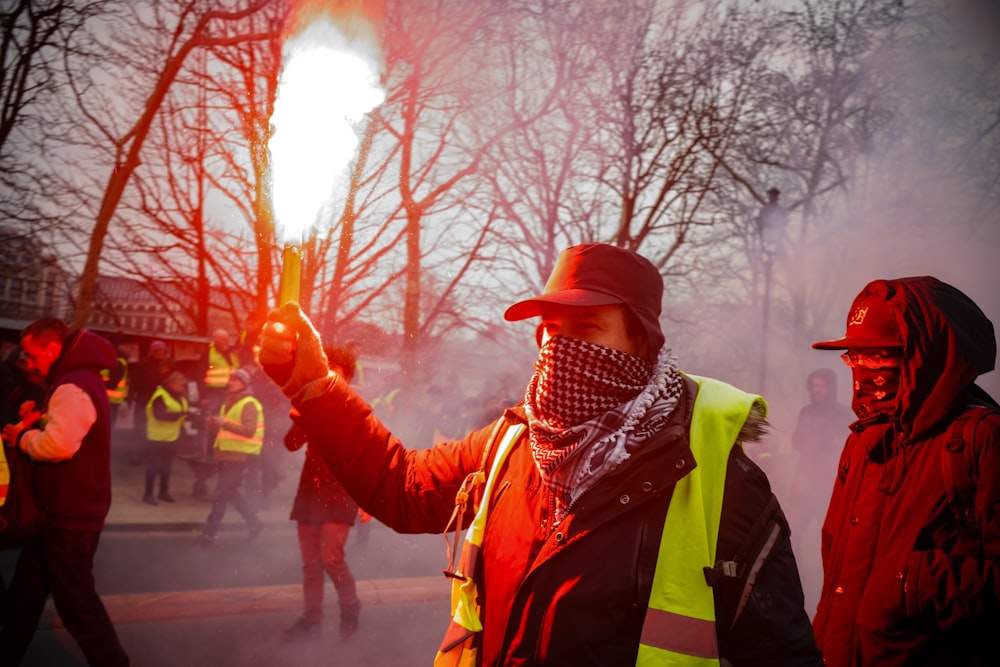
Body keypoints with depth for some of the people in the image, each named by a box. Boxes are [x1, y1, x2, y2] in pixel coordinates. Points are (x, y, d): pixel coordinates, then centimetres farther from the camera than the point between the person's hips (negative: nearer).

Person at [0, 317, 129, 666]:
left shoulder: (73, 388, -22)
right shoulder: (79, 380, 14)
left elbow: (58, 443, -35)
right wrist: (30, 429, 3)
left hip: (72, 513, -11)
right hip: (67, 508, 11)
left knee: (75, 597, -3)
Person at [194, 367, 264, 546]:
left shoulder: (249, 404, -10)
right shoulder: (228, 404, 18)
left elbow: (249, 430, -22)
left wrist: (225, 423, -26)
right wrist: (214, 424, 1)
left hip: (239, 457, -9)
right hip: (226, 455, 9)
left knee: (220, 496, -7)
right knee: (230, 493, 16)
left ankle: (209, 534, -2)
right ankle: (254, 523, 27)